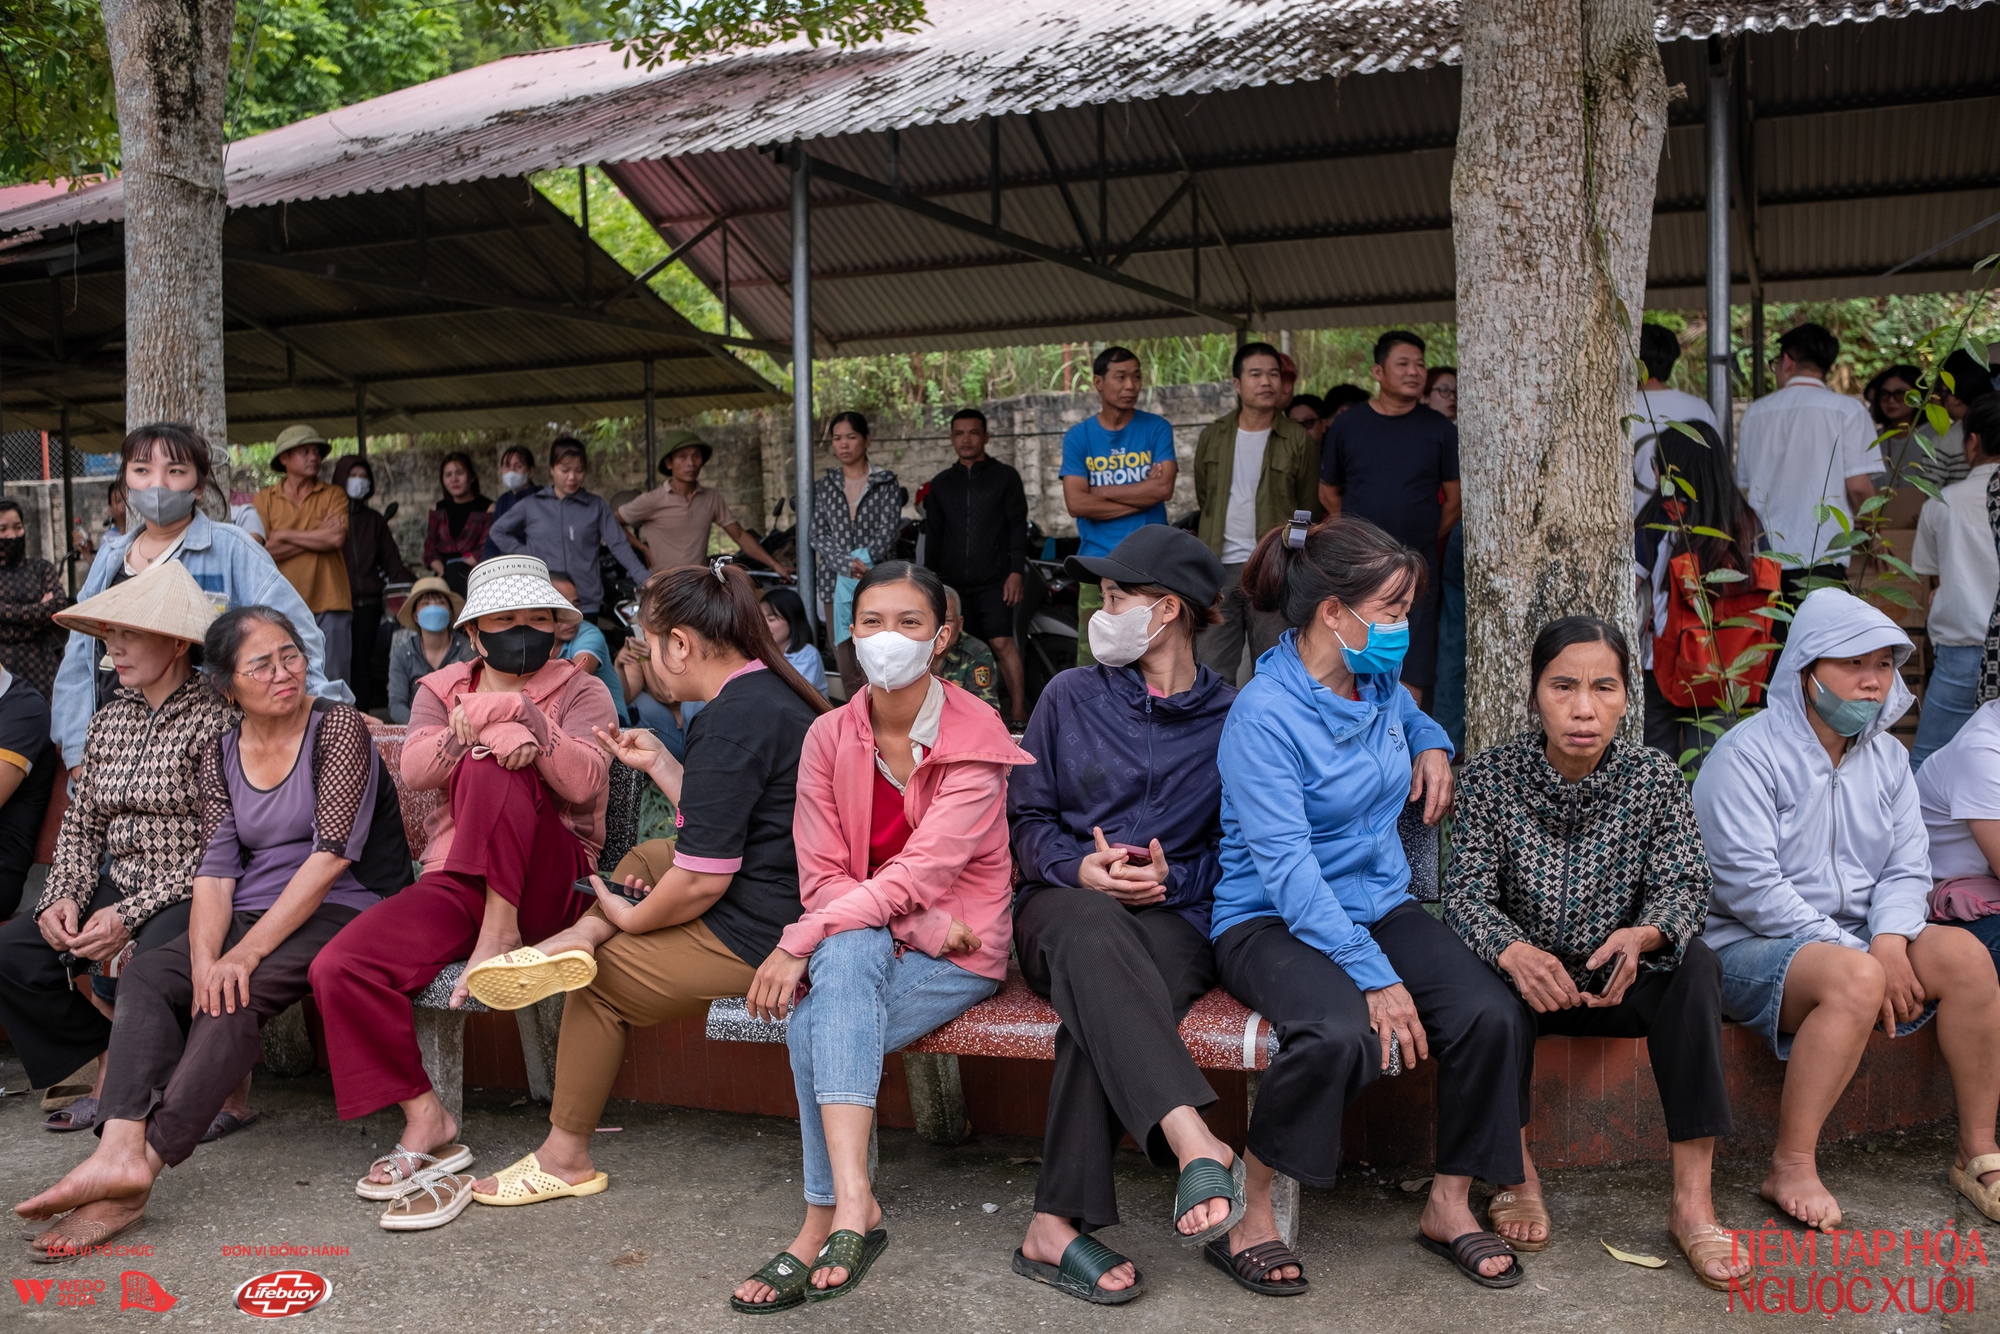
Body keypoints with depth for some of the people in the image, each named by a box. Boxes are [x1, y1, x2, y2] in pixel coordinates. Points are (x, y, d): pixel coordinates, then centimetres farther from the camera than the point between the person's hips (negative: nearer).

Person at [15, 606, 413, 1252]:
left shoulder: (339, 726, -6)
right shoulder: (220, 753, 12)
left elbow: (331, 854, -15)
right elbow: (216, 867, 2)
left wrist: (247, 953, -21)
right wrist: (204, 958, -18)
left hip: (340, 910, -5)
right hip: (251, 916, 5)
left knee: (236, 997, -30)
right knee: (145, 975, -21)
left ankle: (143, 1160, -36)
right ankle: (122, 1147, -38)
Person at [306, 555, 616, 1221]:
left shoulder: (581, 692, 7)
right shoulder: (441, 690, 17)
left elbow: (583, 782, -13)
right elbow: (414, 770, -5)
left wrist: (519, 710, -22)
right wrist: (494, 728, -21)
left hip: (551, 888, -4)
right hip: (456, 882, 4)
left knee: (491, 771, -31)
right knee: (340, 967, -20)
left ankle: (502, 931, -18)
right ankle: (427, 1125, -9)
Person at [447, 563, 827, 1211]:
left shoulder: (729, 720, -20)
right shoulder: (776, 691, 11)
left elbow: (703, 880, -21)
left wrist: (632, 918, -4)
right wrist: (658, 763, 18)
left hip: (754, 939, -10)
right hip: (793, 908, 10)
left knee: (601, 981, 8)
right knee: (649, 855, 25)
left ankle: (566, 1153, 17)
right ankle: (582, 934, 2)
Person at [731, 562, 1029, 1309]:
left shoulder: (976, 737, -11)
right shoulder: (830, 737, 1)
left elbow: (921, 871, -21)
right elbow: (822, 877, -2)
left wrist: (796, 945, -27)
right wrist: (923, 925, -18)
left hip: (958, 951, -3)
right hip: (860, 935, 3)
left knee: (817, 1029, -29)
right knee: (849, 951, -33)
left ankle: (827, 1219, -17)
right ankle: (853, 1206, -33)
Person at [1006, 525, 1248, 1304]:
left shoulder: (1231, 720, 9)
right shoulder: (1070, 697, 14)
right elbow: (1027, 818, 13)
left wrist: (1173, 878, -9)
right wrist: (1081, 867, -7)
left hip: (1176, 918, -1)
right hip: (1064, 900, 1)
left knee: (1104, 1004, -37)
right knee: (1096, 936, -39)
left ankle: (1057, 1225, -36)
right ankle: (1195, 1146, -53)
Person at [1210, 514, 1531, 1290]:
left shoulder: (1380, 685, 6)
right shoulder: (1265, 715, -18)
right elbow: (1287, 869, -24)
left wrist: (1431, 745, 10)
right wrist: (1375, 976, -28)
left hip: (1379, 906, 7)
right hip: (1273, 922, -7)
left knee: (1493, 1016, -18)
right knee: (1342, 1034, -36)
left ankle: (1450, 1207, 3)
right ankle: (1247, 1209, -13)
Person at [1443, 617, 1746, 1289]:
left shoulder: (1656, 778, -7)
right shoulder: (1491, 776, -12)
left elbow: (1684, 885, -10)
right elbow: (1466, 893, -16)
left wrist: (1640, 937, -35)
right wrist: (1515, 953, -39)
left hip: (1619, 980, 1)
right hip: (1526, 975, -1)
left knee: (1695, 965, -27)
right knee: (1488, 980, -33)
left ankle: (1692, 1197, -24)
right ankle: (1518, 1177, -14)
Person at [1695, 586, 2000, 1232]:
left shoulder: (1887, 758, 11)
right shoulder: (1747, 754, -12)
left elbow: (1907, 868, 7)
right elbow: (1749, 885, -19)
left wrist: (1889, 940, -15)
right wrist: (1858, 956, -20)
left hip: (1856, 940, 7)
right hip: (1750, 946, -7)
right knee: (1853, 978, -35)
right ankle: (1791, 1167, -25)